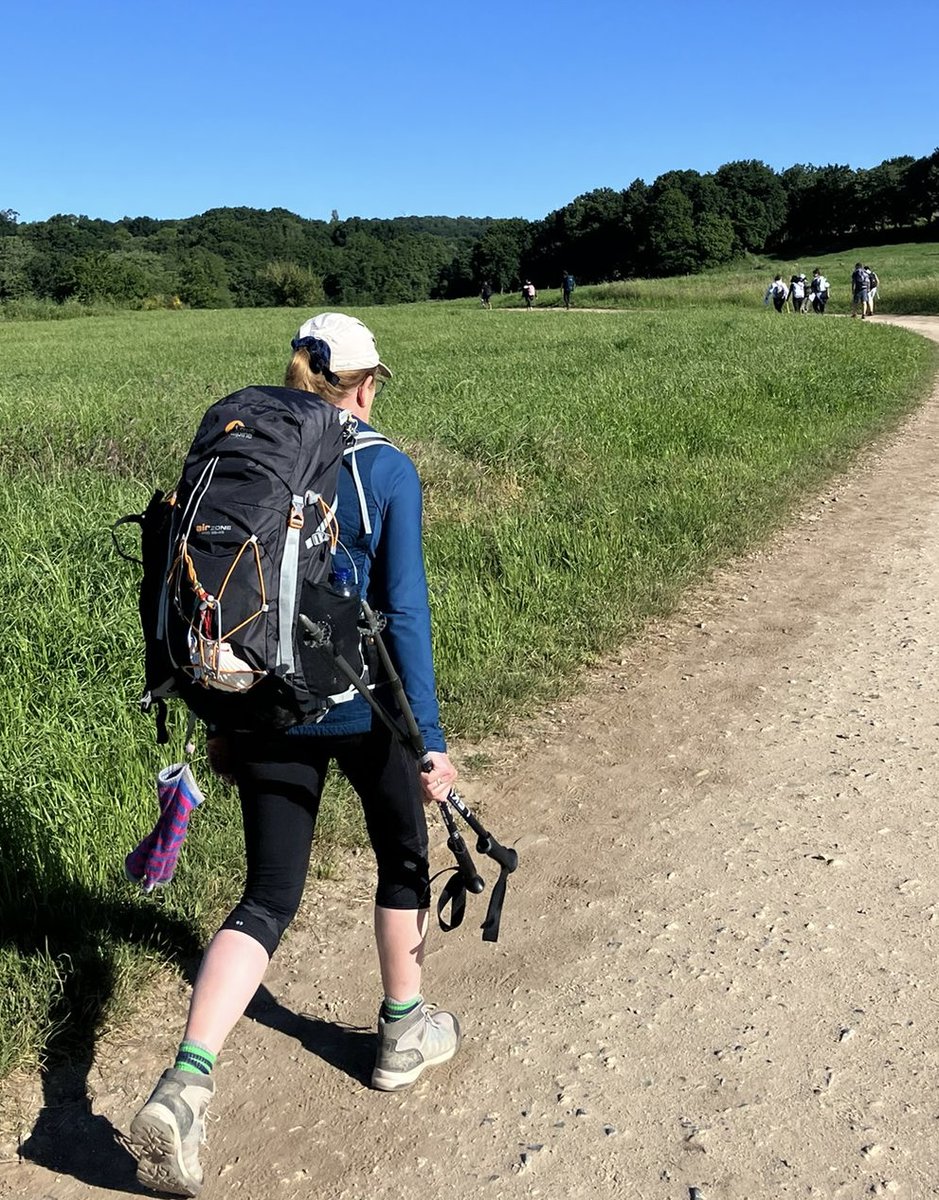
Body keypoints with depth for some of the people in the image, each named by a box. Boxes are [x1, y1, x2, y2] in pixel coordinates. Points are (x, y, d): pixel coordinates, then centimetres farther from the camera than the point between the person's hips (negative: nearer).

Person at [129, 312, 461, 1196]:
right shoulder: (384, 470, -8)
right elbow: (403, 611, -12)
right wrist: (429, 741, -8)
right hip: (360, 706, -3)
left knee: (266, 899, 11)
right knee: (402, 858, 22)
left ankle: (185, 1082, -4)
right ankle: (403, 1033, 38)